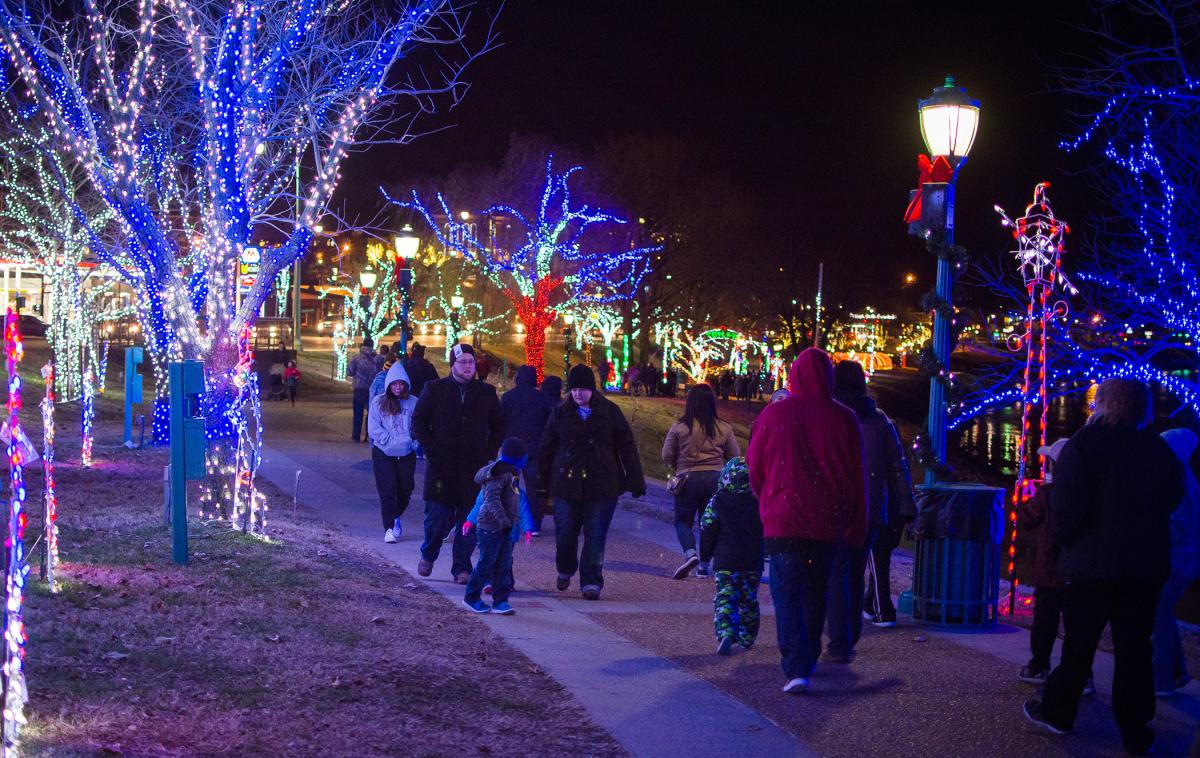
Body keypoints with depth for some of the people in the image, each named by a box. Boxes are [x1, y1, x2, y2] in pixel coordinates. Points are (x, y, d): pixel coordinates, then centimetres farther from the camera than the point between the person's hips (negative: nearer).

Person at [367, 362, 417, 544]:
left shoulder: (413, 403, -1)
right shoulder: (378, 402, -3)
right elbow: (373, 428, -5)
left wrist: (412, 440, -13)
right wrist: (390, 440, -14)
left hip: (406, 454, 2)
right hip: (383, 454, -2)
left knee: (405, 491, 12)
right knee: (387, 492, -5)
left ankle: (395, 517, 39)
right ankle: (389, 528, 2)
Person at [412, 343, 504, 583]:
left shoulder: (486, 392, 8)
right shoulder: (434, 389, 3)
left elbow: (498, 427, 15)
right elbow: (418, 422, 6)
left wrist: (488, 454, 3)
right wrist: (432, 451, -4)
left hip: (474, 468, 1)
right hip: (441, 467, -1)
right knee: (437, 518, 0)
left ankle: (462, 567, 13)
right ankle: (427, 556, 26)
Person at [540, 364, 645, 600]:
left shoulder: (610, 412, 1)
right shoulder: (560, 412, 5)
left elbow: (627, 447, 1)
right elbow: (547, 448, 9)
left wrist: (635, 481, -3)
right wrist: (543, 481, 7)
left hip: (602, 485, -1)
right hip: (567, 485, 1)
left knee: (596, 536, -1)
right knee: (565, 532, 5)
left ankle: (591, 581, 8)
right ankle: (565, 570, 31)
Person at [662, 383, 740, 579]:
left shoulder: (679, 427, -7)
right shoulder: (724, 428, 0)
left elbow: (667, 456, 0)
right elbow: (735, 456, 9)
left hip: (688, 479, -2)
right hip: (715, 479, 2)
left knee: (683, 520, 9)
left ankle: (690, 553, -16)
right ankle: (704, 565, 13)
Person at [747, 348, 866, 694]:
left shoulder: (773, 414, -5)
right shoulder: (843, 418, -1)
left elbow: (755, 468, 5)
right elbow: (858, 475, 3)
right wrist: (857, 527, 11)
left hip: (784, 521, -2)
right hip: (829, 523, 2)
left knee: (787, 592, -2)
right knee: (817, 591, 17)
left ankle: (796, 668, -16)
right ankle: (808, 659, 27)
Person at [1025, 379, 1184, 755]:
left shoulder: (1082, 446, -11)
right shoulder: (1161, 451, 5)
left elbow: (1067, 506, -16)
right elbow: (1171, 501, 12)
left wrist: (1058, 540, -2)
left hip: (1094, 563, -3)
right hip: (1147, 565, 3)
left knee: (1079, 642, 9)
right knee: (1135, 647, 8)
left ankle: (1058, 712, 20)